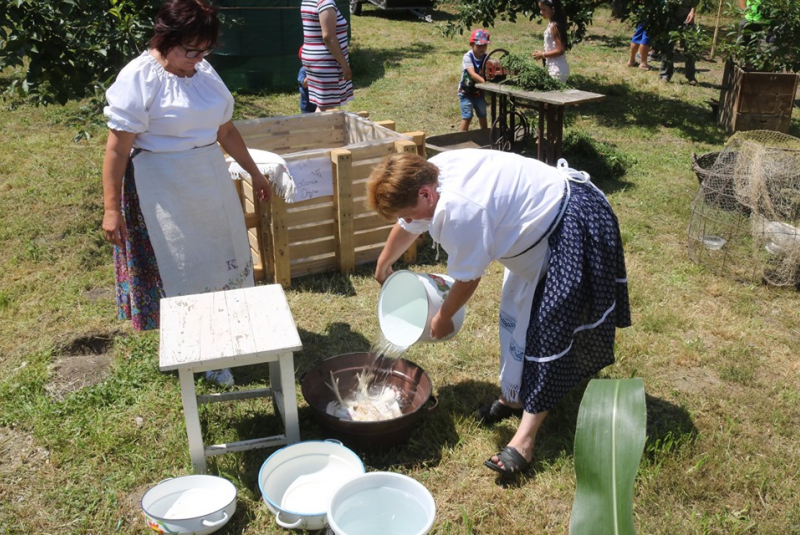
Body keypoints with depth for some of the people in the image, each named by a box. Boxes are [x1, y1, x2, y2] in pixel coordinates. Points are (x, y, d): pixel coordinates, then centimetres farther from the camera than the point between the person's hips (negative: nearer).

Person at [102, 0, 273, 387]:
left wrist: (254, 173, 20)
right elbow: (117, 148, -15)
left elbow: (225, 130, 15)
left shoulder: (204, 72, 6)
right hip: (163, 192, -7)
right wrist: (111, 208, -17)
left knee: (219, 257, 15)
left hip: (211, 184, 7)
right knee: (180, 269, 1)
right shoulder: (138, 79, -15)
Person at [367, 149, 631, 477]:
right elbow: (406, 227, 13)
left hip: (573, 226, -10)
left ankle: (525, 438, -10)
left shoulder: (459, 211, -35)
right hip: (542, 219, 10)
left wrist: (442, 320, 0)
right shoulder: (429, 173, -7)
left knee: (549, 328, -12)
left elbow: (467, 280, -20)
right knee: (516, 310, 16)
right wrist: (383, 265, 30)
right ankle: (513, 396, 30)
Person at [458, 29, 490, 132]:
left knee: (483, 116, 13)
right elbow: (472, 74, -34)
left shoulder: (486, 57, -6)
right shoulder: (468, 57, -20)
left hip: (479, 92, 5)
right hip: (466, 92, -5)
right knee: (467, 117, -8)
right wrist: (485, 81, -48)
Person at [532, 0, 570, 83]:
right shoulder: (552, 24, 10)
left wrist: (542, 55, -14)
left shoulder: (553, 27, -18)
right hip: (556, 69, 10)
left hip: (557, 71, -10)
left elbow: (560, 50, -22)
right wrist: (543, 52, 9)